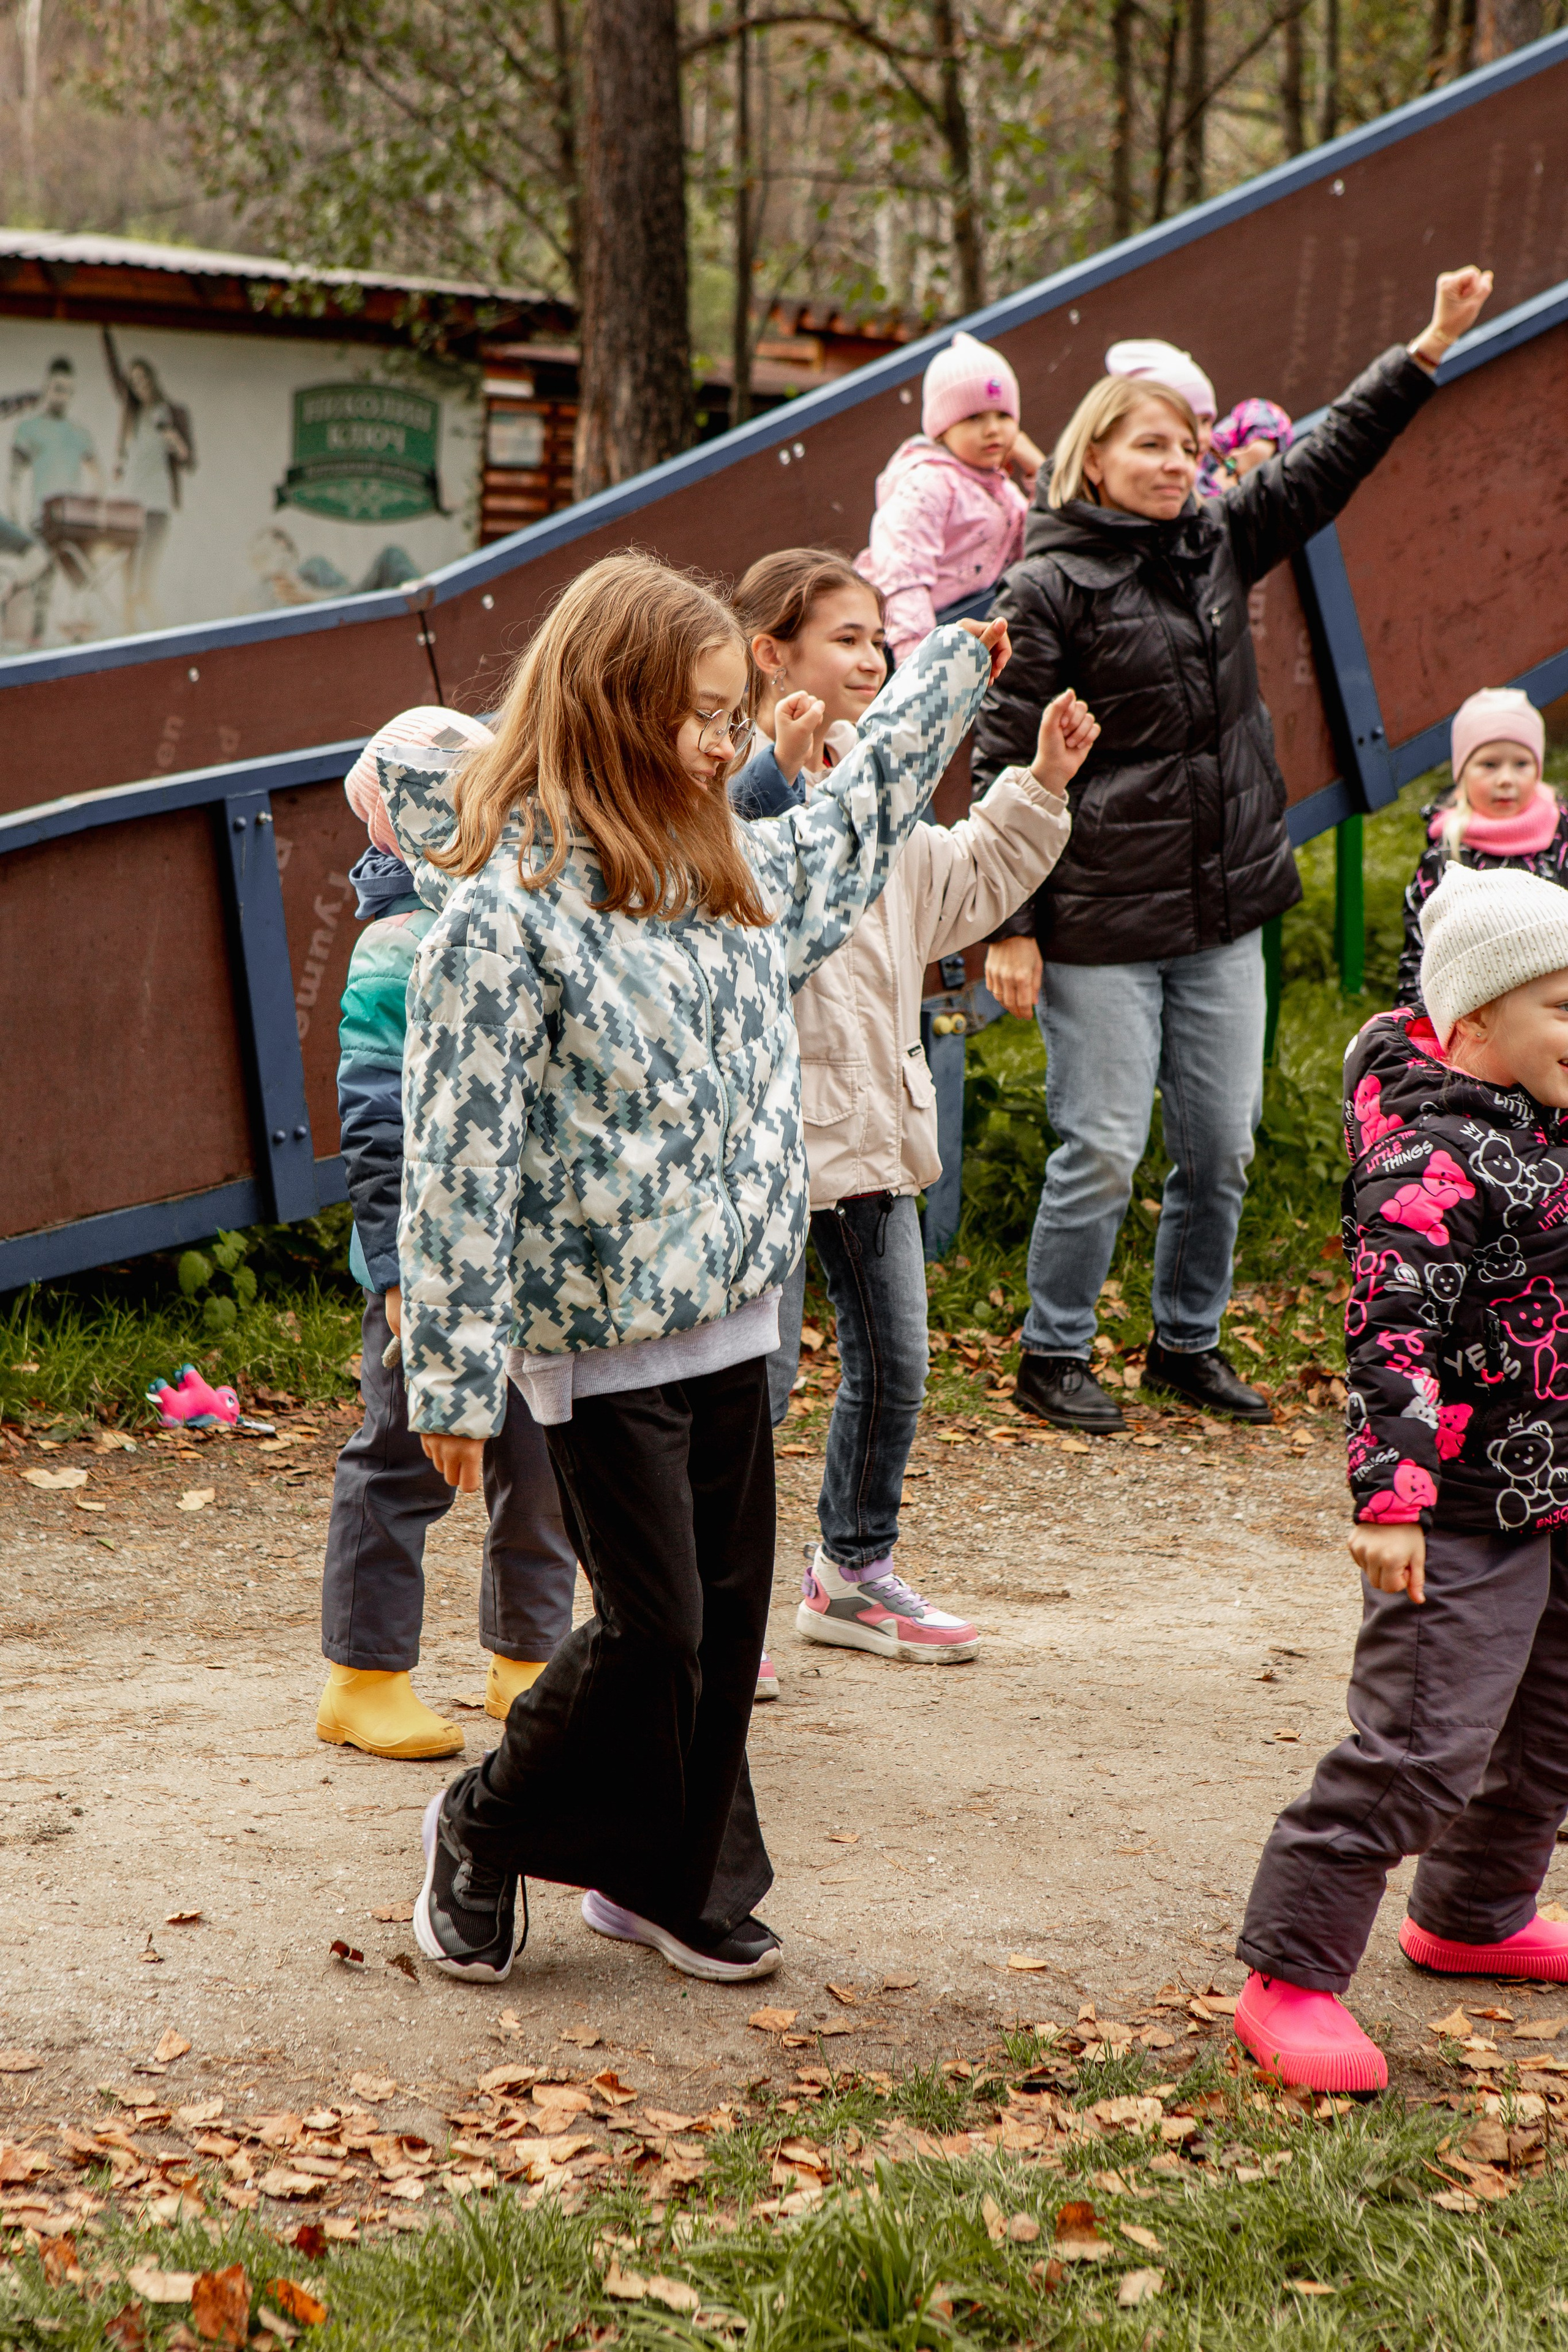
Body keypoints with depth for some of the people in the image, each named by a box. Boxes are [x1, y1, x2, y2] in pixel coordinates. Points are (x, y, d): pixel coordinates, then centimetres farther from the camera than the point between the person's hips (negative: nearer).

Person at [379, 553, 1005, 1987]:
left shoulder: (726, 872, 7)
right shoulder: (508, 910, -17)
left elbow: (845, 834, 31)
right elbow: (463, 1155, -17)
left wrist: (954, 671, 37)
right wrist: (456, 1376, -16)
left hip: (734, 1317, 7)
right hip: (602, 1339, -7)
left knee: (728, 1614, 11)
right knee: (655, 1629, -3)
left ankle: (673, 1881, 27)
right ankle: (483, 1838, 20)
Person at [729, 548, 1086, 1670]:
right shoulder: (741, 783, -15)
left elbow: (963, 887, 26)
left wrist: (1039, 788, 19)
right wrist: (779, 769, -39)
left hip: (871, 1129, 9)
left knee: (892, 1366, 15)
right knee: (757, 1377, -4)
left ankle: (856, 1570, 31)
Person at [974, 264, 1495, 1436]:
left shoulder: (1218, 544, 9)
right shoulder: (1049, 589, -9)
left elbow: (1327, 460, 18)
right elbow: (1007, 768, -9)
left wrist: (1433, 346, 14)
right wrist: (1011, 929, -13)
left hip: (1225, 916, 6)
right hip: (1101, 927, -6)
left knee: (1223, 1148, 11)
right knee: (1103, 1154, -3)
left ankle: (1188, 1341, 27)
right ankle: (1053, 1356, 14)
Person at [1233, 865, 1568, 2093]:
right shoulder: (1434, 1159, -21)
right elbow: (1393, 1334, -26)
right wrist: (1390, 1494, -31)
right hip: (1465, 1511, -10)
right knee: (1422, 1743, -12)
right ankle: (1290, 1976, -3)